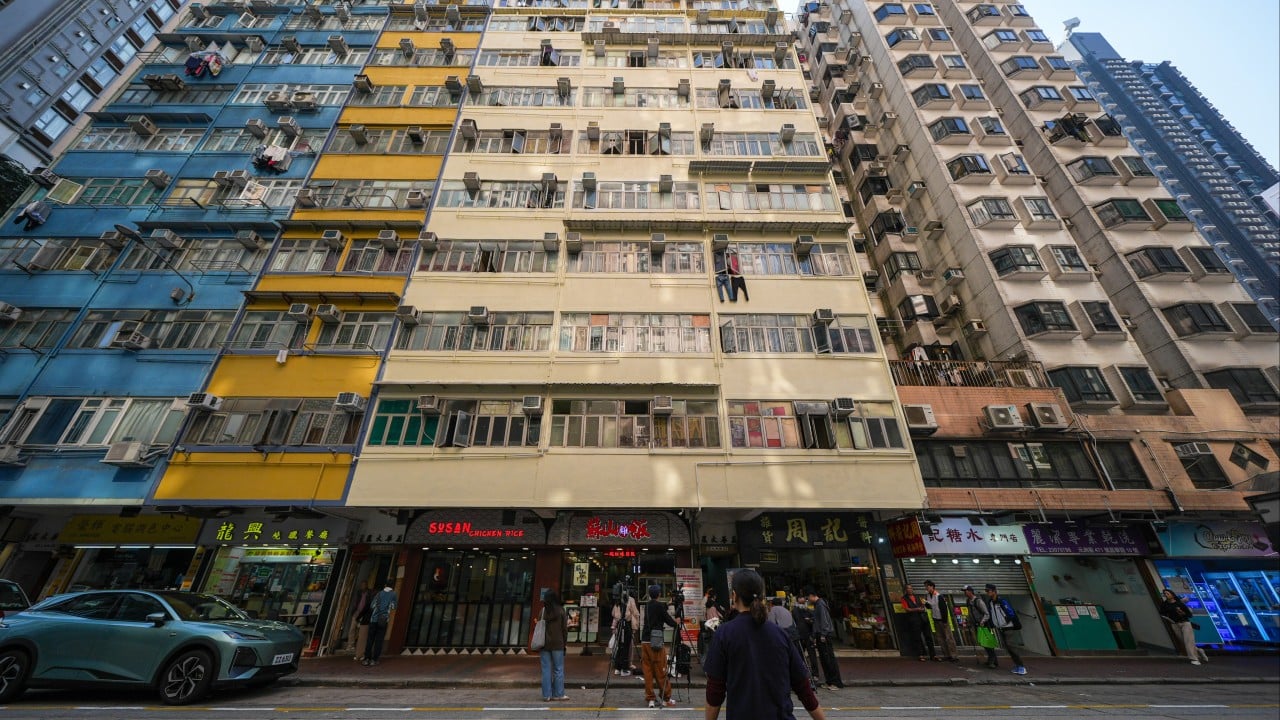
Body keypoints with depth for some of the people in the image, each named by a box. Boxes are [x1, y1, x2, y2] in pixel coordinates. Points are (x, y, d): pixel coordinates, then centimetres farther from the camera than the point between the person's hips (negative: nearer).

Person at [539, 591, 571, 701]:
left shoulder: (543, 611, -2)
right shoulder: (560, 610, -5)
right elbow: (564, 628, -2)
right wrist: (565, 642, 8)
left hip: (544, 644, 2)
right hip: (557, 644, -2)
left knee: (546, 669, 9)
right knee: (558, 669, 7)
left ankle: (546, 695, 13)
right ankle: (558, 694, 11)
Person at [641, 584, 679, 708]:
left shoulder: (647, 605, 10)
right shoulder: (659, 605, -9)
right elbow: (669, 620, -6)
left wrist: (665, 605, 28)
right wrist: (677, 625, 13)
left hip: (645, 641, 6)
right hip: (656, 642, -6)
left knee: (648, 671, 9)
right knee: (661, 672, 3)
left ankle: (651, 699, 12)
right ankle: (666, 698, 12)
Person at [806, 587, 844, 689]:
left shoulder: (820, 604, -11)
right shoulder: (817, 605, 19)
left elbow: (824, 620, -18)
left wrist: (823, 635, -20)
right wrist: (815, 637, 22)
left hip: (825, 635, -10)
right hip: (821, 636, 10)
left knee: (829, 658, -6)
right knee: (823, 659, 10)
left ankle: (837, 682, -1)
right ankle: (829, 681, 15)